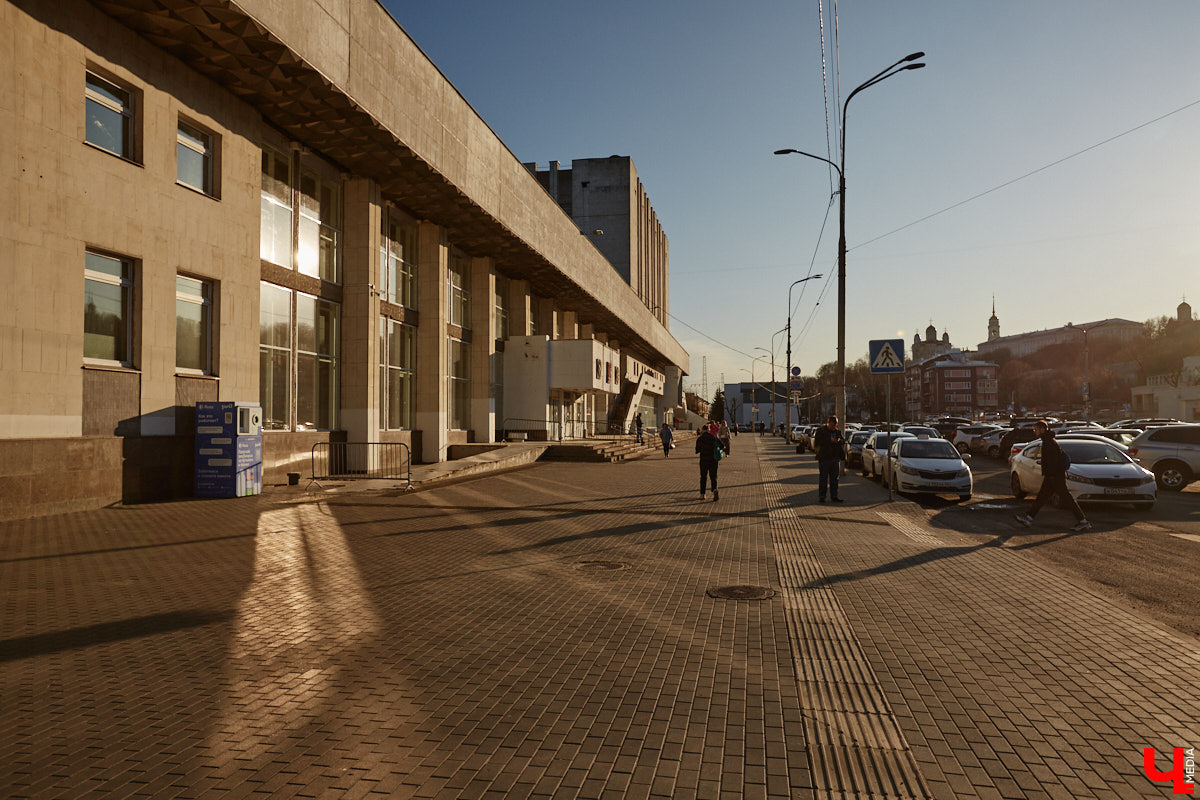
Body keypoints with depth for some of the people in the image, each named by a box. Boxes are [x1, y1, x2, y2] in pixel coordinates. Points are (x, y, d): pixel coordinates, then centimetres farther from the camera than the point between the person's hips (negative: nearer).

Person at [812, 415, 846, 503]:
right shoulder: (821, 431, -2)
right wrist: (830, 440, -18)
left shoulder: (838, 431, 12)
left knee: (834, 478, 9)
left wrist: (839, 441, -10)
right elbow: (817, 442, -11)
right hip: (824, 458, -5)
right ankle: (821, 496, 4)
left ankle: (834, 496, 16)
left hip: (835, 458, 5)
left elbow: (843, 441, 13)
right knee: (823, 478, -1)